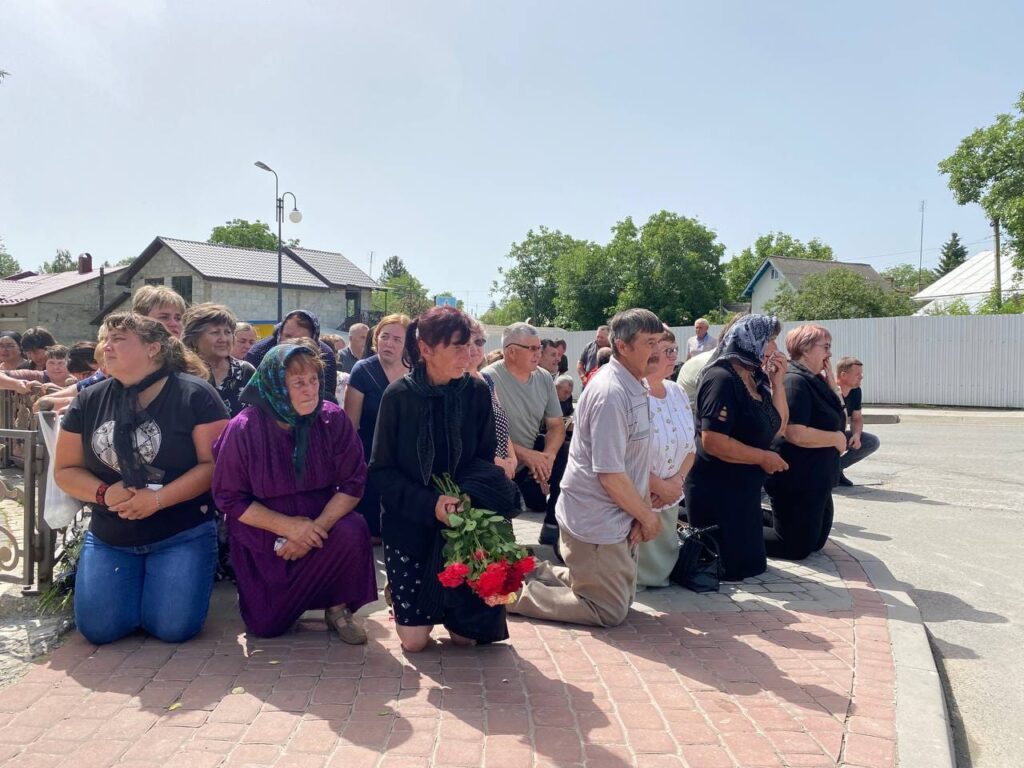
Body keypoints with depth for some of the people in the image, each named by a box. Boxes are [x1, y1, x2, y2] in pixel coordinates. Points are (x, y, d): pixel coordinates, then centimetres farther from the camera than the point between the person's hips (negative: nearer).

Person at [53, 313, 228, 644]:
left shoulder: (195, 394, -11)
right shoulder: (89, 401, 3)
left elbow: (214, 464, -14)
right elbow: (65, 470, 7)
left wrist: (158, 499, -23)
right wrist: (103, 493, -14)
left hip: (183, 535, -4)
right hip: (109, 536, 4)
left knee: (173, 628, -14)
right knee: (98, 629, -7)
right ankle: (138, 583, 23)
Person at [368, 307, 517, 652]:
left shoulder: (477, 392, -6)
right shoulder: (398, 396, -11)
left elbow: (486, 460, 0)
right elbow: (381, 471, -8)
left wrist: (466, 496, -21)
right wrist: (429, 504, -23)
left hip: (461, 522, 1)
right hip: (409, 523, -1)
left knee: (466, 634, -7)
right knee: (414, 640, -1)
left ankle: (445, 600, 24)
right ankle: (401, 590, 29)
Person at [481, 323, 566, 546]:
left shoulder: (544, 378, -3)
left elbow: (556, 425, 0)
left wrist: (547, 456, -19)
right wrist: (526, 455, -29)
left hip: (534, 453, 6)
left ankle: (553, 526, -1)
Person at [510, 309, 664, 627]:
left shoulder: (636, 388, 7)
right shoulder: (611, 394, -24)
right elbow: (610, 475, -25)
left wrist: (643, 511, -1)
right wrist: (647, 516, -12)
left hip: (618, 516, 10)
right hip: (597, 521, -10)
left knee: (622, 598, 23)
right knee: (610, 611, 3)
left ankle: (538, 575, 25)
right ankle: (515, 591, 7)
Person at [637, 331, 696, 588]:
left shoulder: (678, 393, 5)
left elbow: (690, 447, 10)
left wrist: (677, 480, -8)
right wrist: (661, 487, -15)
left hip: (670, 500, 7)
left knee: (663, 568, 17)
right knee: (640, 573, 5)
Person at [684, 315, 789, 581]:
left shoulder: (756, 378, 7)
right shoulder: (722, 378, -22)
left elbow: (778, 427, 10)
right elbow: (712, 441, -29)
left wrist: (777, 382, -1)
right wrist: (763, 457, -19)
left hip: (744, 487, 10)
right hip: (716, 489, -10)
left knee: (749, 562, 19)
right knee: (735, 567, -3)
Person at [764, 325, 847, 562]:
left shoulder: (813, 380, 9)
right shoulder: (795, 381, -21)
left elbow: (836, 416, 9)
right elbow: (796, 434, -30)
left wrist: (830, 381, 0)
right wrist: (837, 438, -15)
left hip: (815, 478, 10)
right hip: (796, 480, -10)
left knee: (817, 540, 20)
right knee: (797, 547, -2)